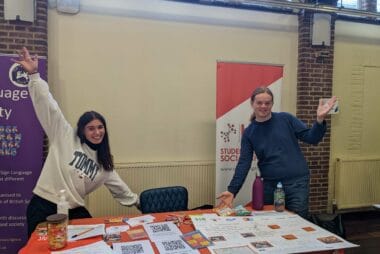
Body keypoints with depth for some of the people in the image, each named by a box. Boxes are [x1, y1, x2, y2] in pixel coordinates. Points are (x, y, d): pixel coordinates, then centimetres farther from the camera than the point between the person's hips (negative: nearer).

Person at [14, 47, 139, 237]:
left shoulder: (103, 162, 10)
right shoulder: (65, 136, -4)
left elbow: (117, 185, 19)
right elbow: (49, 106, -11)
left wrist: (137, 201, 22)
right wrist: (34, 75, -16)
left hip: (74, 211, 5)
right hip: (44, 207, -4)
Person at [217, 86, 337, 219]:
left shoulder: (285, 119, 0)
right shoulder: (249, 133, 2)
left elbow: (311, 138, 0)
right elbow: (244, 163, -2)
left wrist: (320, 119, -17)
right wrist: (232, 190, -11)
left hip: (296, 182, -1)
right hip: (270, 185, 1)